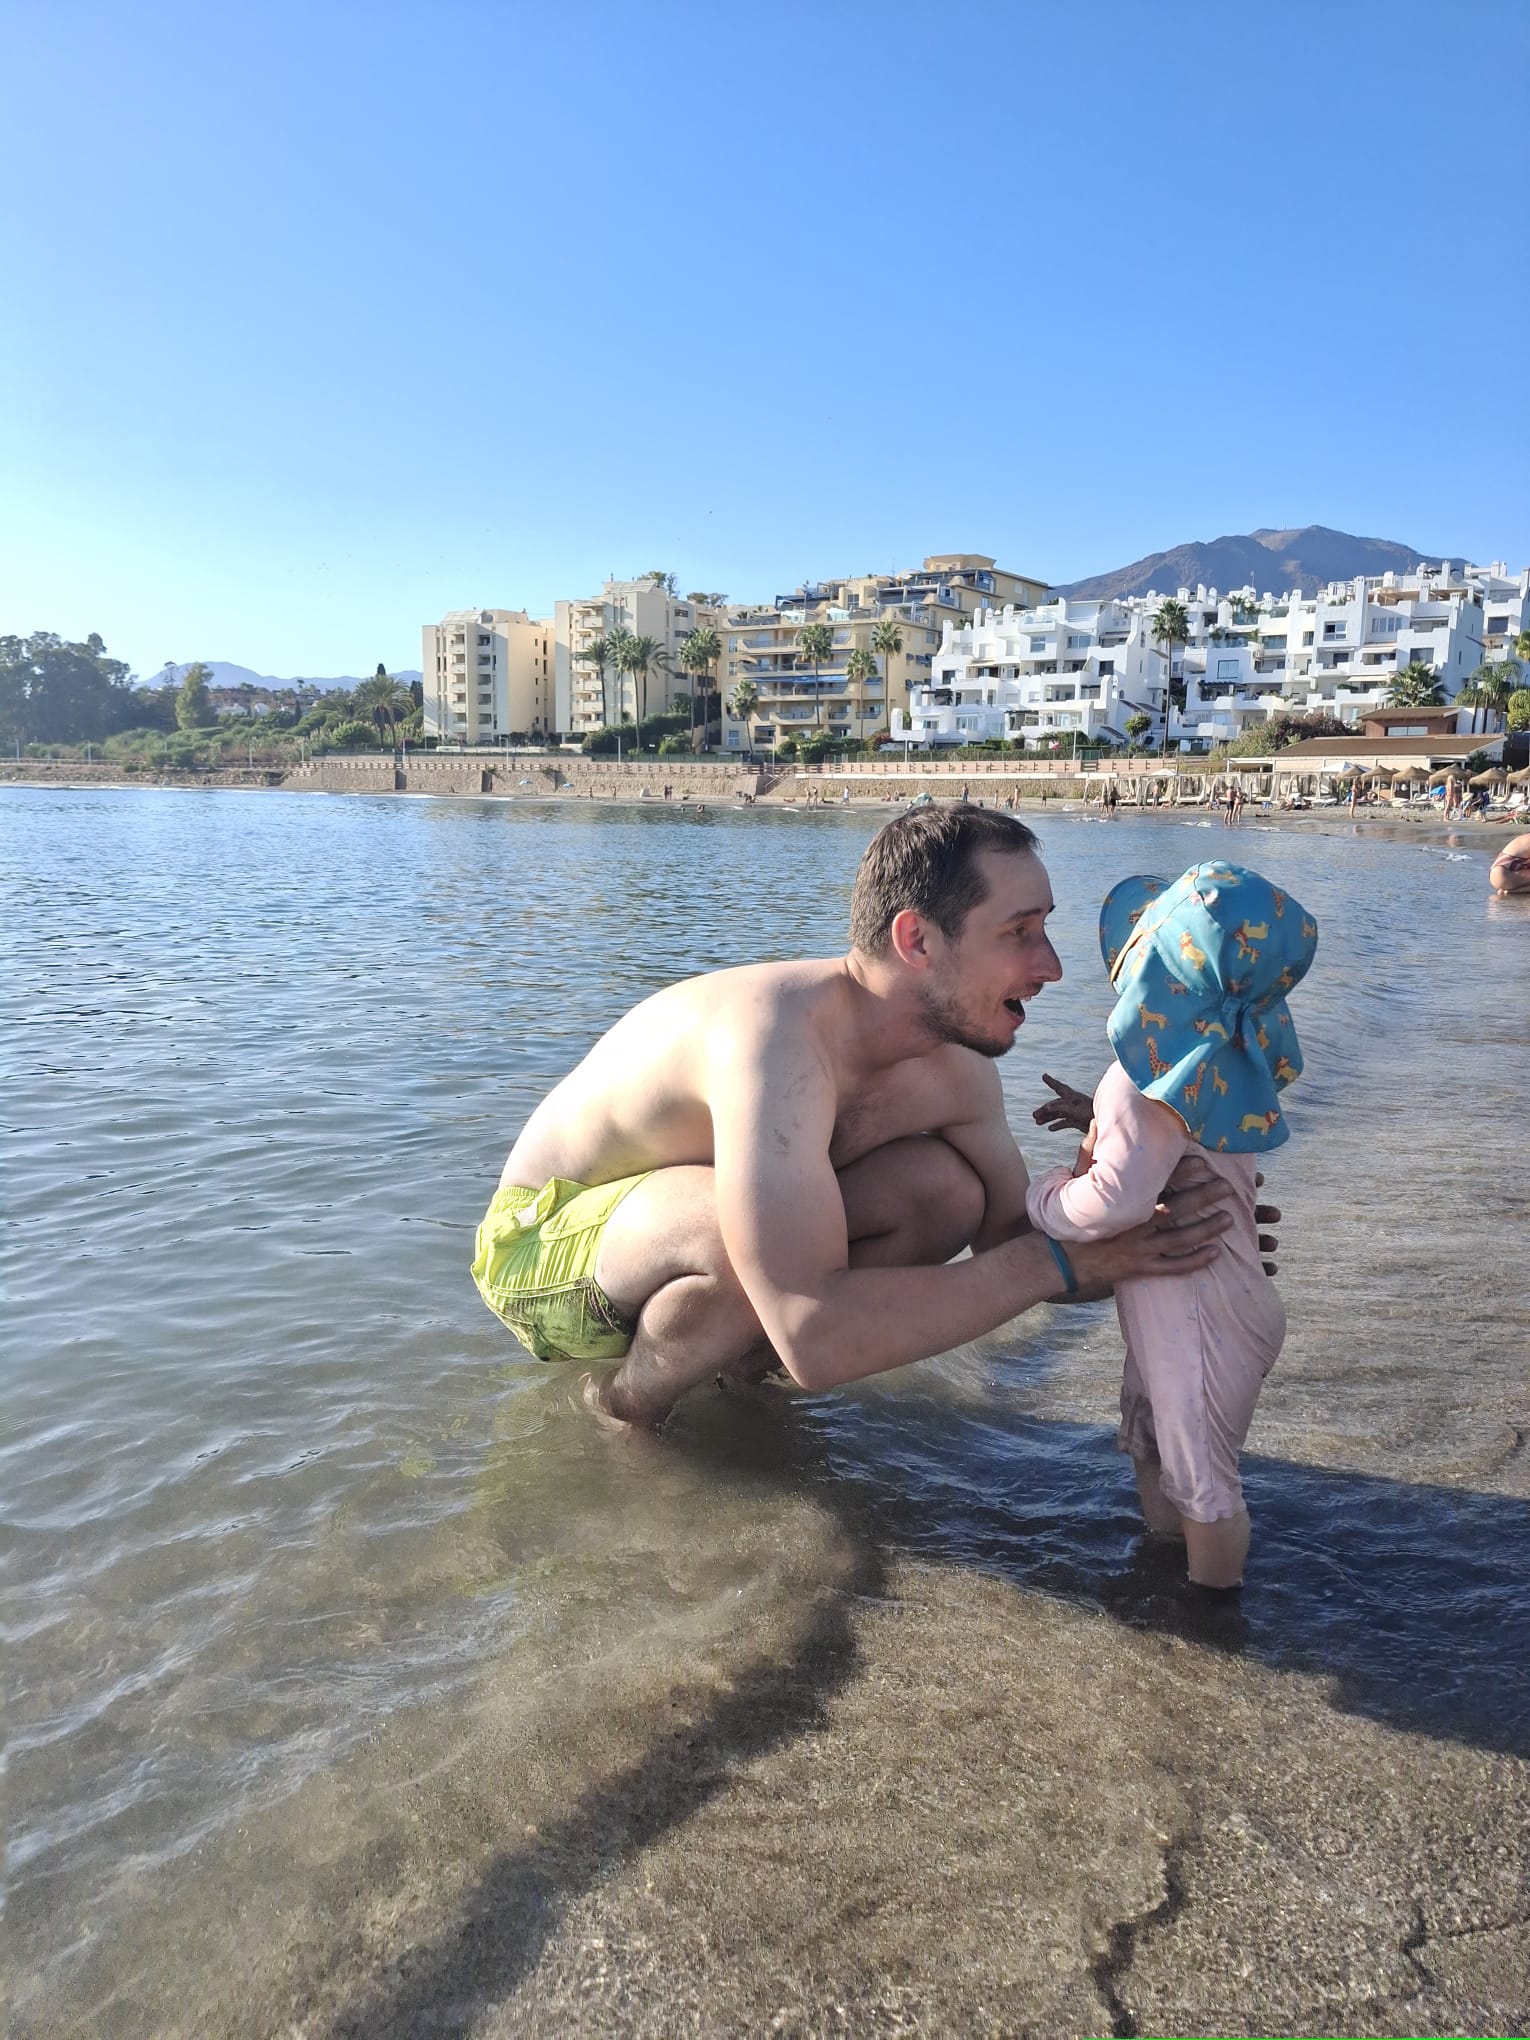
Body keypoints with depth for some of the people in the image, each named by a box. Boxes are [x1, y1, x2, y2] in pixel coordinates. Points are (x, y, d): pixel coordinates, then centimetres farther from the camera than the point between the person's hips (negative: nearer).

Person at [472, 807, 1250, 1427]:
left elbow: (1011, 1240, 2)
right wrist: (1063, 1257, -37)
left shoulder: (954, 1067, -11)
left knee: (945, 1189, -12)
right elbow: (813, 1340, -44)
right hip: (542, 1241, -6)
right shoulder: (780, 1038, -37)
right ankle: (627, 1400, -7)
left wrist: (1150, 1234, -19)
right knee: (755, 1237, -38)